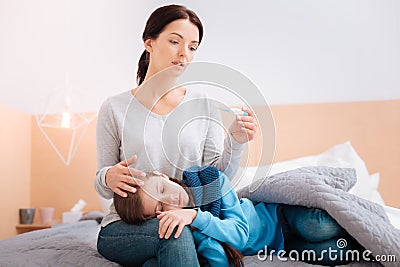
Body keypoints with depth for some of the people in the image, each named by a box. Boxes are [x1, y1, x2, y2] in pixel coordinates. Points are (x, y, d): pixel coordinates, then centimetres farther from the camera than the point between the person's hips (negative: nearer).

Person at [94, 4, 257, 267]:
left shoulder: (204, 106, 5)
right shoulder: (115, 108, 0)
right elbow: (103, 186, 6)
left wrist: (235, 142, -14)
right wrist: (109, 178, -17)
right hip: (124, 228, 0)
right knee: (175, 233, -32)